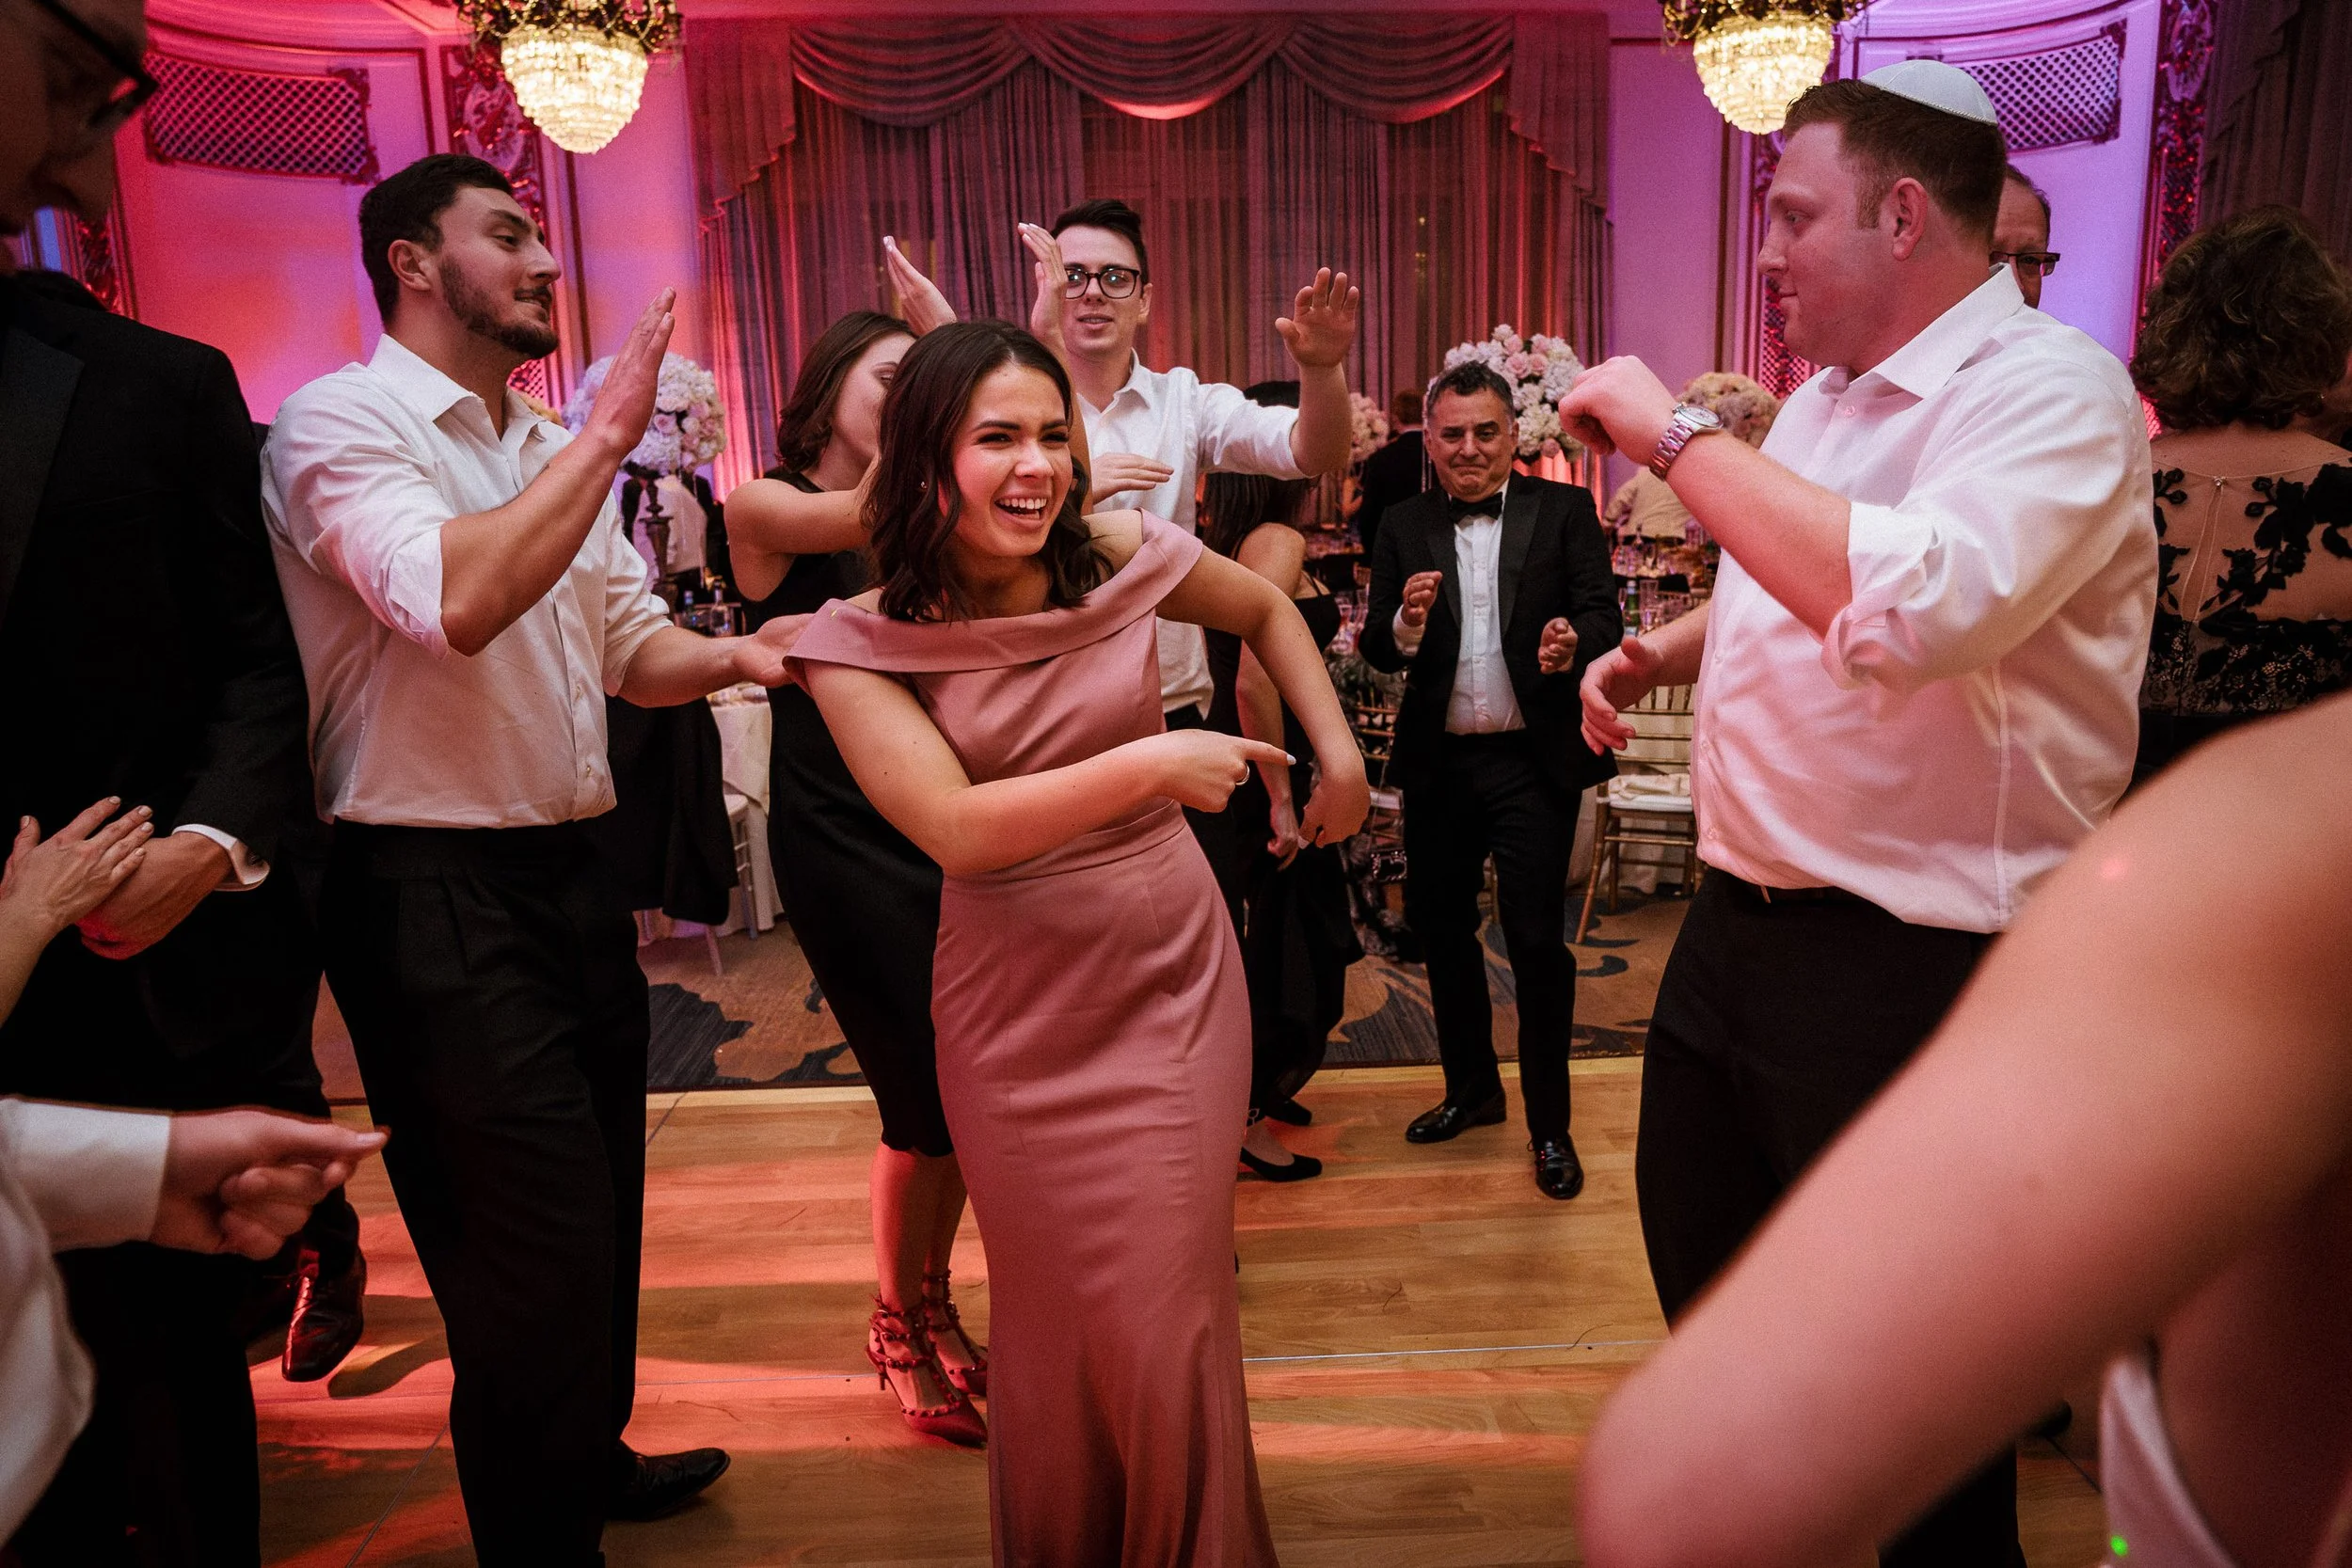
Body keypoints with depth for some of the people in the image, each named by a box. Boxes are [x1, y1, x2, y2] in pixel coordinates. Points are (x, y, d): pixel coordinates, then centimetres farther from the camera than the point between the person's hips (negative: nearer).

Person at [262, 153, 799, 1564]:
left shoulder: (553, 451, 15)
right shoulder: (340, 422, -10)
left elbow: (630, 645, 13)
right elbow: (454, 600, -29)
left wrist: (733, 653, -8)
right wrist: (607, 433, -22)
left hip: (571, 875, 9)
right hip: (437, 901, -8)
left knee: (602, 1213, 21)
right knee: (541, 1249, -1)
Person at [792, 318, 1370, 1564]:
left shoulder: (1117, 557, -5)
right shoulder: (862, 643, -10)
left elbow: (1267, 610, 14)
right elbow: (955, 826, -23)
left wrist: (1338, 751, 8)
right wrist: (1150, 766, -27)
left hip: (1171, 976, 1)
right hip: (1017, 1008, -1)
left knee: (1170, 1308, 3)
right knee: (1054, 1313, 13)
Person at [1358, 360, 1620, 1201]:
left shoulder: (1565, 511, -1)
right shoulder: (1404, 527, 5)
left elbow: (1604, 615, -8)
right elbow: (1375, 650, 0)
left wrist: (1573, 644, -30)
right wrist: (1404, 622, -22)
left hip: (1534, 760, -3)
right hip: (1438, 763, 4)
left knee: (1537, 939, -2)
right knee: (1437, 925, 15)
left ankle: (1550, 1126, 15)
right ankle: (1471, 1088, 36)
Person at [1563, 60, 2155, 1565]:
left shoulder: (2050, 389, -16)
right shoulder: (1825, 396, 11)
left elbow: (1919, 600, -36)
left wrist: (1677, 433, -27)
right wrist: (1658, 651, 7)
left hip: (1910, 967, -9)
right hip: (1740, 920, 9)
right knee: (1699, 1254, 24)